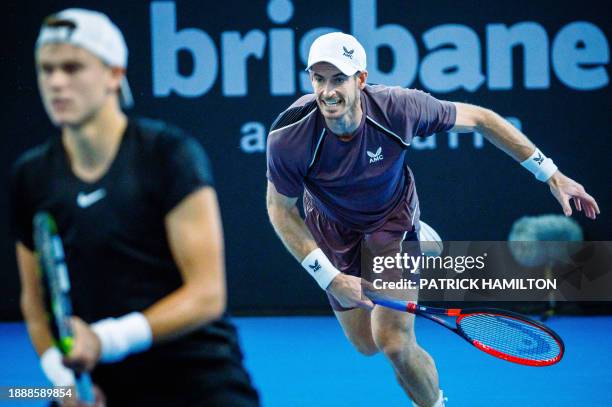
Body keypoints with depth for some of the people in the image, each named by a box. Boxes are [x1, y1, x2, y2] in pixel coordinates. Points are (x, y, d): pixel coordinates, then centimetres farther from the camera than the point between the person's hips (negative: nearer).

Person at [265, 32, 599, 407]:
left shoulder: (399, 108, -32)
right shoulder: (289, 137, -33)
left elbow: (478, 118, -16)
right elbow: (281, 209, -16)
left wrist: (551, 175, -13)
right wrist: (331, 278, -23)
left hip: (392, 218, -1)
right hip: (332, 228, 1)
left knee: (394, 343, -13)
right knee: (367, 345, 11)